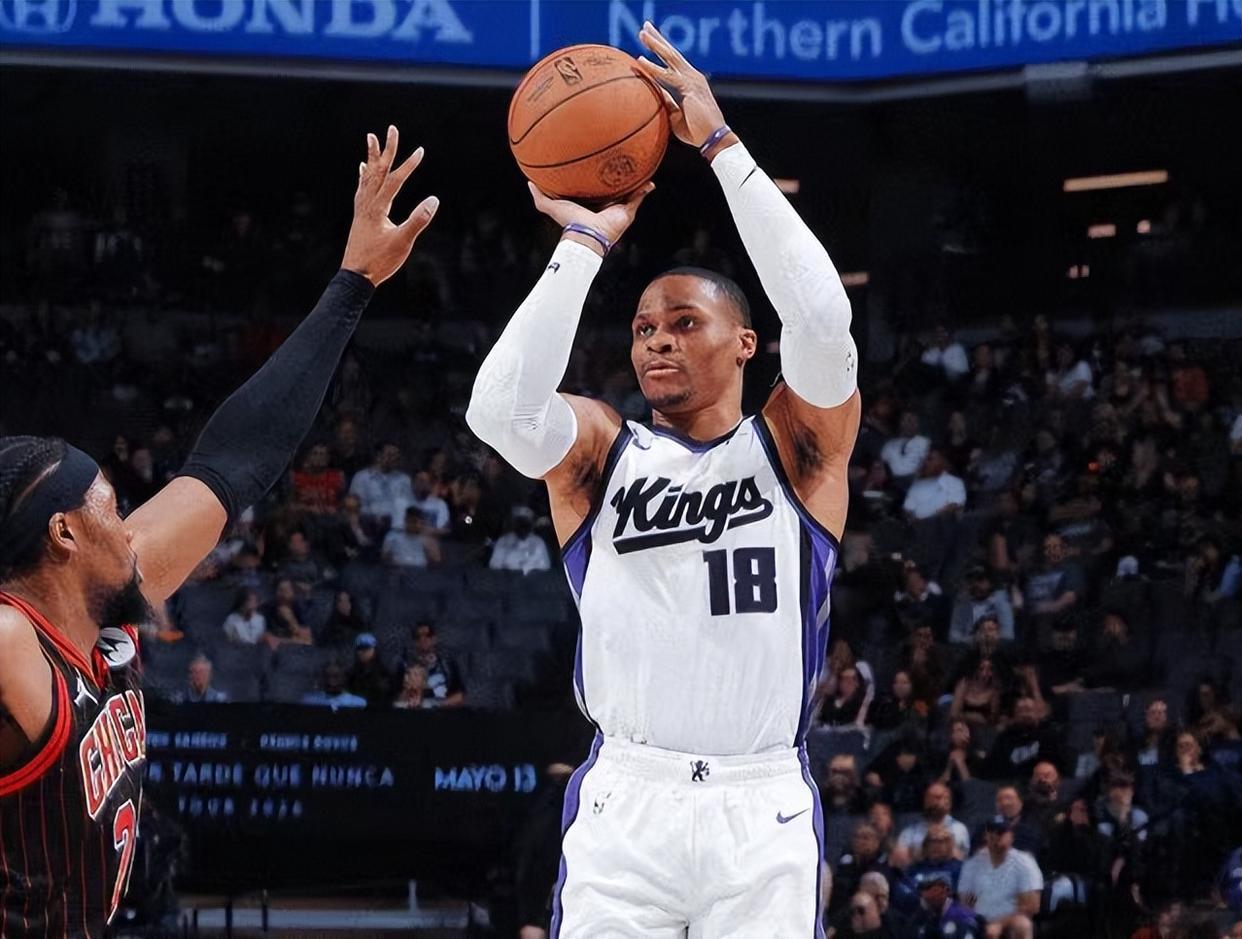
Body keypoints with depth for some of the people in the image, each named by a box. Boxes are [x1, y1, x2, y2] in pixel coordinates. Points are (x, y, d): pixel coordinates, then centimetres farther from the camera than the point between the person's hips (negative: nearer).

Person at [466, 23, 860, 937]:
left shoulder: (798, 444, 6)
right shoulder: (599, 448, 8)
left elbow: (821, 319, -13)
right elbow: (500, 409, -14)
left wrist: (722, 143, -14)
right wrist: (587, 242, -12)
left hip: (763, 809, 0)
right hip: (626, 801, 0)